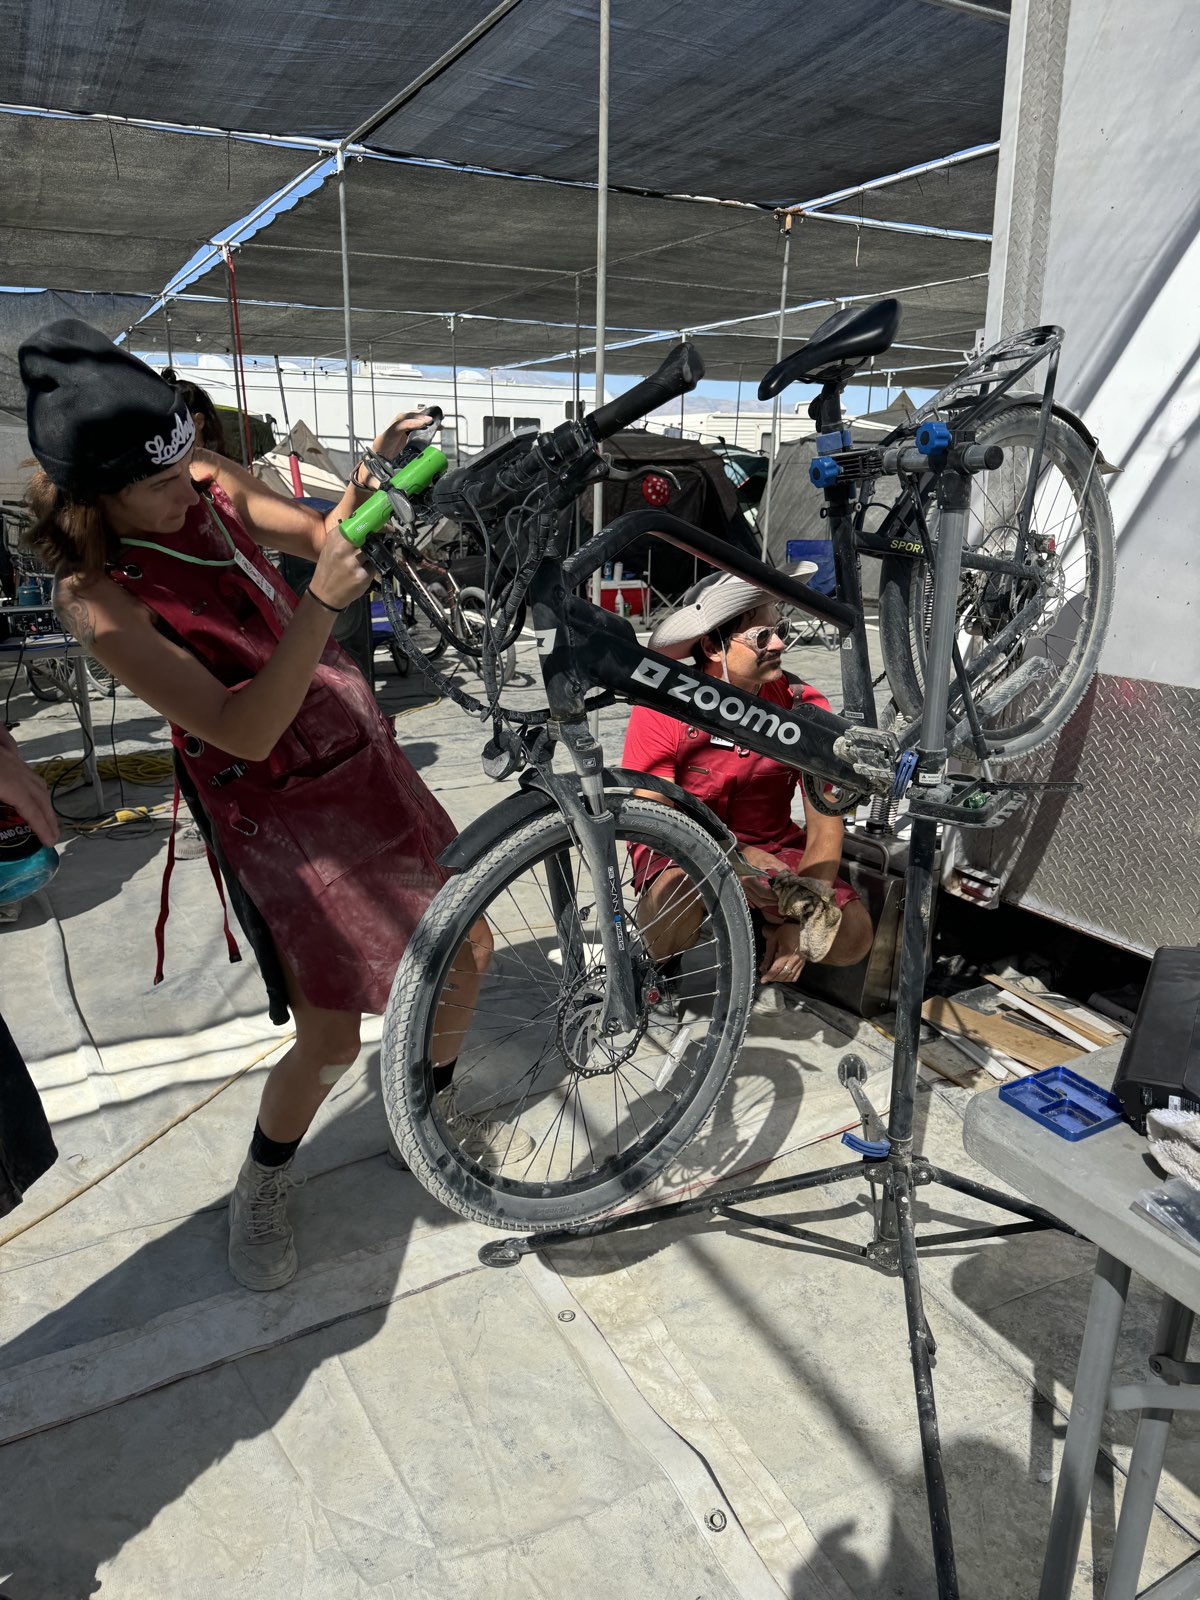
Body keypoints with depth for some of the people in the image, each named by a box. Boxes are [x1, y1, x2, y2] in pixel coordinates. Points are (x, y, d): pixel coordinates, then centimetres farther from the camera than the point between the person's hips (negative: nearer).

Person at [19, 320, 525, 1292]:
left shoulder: (209, 486, -5)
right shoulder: (97, 596, -22)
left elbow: (325, 538, 7)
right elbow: (244, 732, -28)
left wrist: (372, 477, -14)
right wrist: (321, 605, -39)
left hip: (365, 758, 7)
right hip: (276, 809, -6)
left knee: (466, 950, 12)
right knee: (332, 1041, -2)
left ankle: (436, 1113, 40)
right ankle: (262, 1191, 30)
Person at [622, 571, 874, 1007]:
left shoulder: (804, 706, -12)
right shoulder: (662, 708, -18)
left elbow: (825, 825, -11)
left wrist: (800, 921, -24)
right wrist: (735, 857, -37)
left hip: (771, 847, 3)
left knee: (852, 938, -19)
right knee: (677, 894, -38)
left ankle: (759, 929, 14)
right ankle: (655, 967, -1)